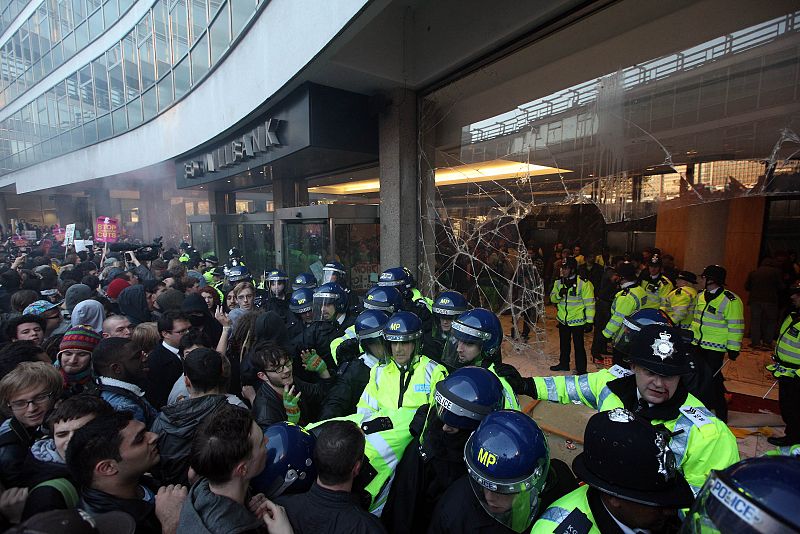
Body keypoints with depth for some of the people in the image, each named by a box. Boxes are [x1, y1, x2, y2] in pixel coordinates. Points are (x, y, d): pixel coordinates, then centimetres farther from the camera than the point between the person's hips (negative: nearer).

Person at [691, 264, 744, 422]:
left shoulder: (730, 300, -16)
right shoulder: (701, 296, 6)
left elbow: (736, 326, -14)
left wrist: (733, 348, -13)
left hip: (715, 347, -7)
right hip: (698, 344, 7)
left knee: (713, 377, -1)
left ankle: (720, 410, 17)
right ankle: (704, 403, 36)